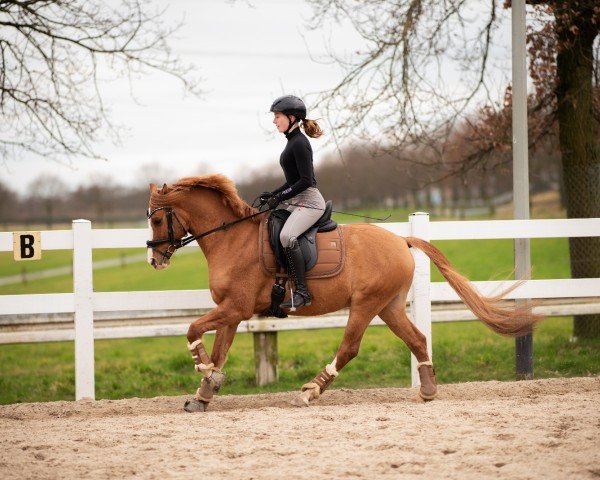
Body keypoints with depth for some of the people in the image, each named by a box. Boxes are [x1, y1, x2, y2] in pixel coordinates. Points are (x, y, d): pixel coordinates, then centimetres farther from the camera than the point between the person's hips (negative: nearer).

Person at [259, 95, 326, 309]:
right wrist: (272, 195, 15)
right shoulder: (293, 142, 18)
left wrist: (280, 197, -17)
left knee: (286, 235, -33)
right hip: (296, 203, 11)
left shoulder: (299, 143, -13)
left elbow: (306, 181, -19)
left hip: (308, 202, -11)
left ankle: (301, 292, -33)